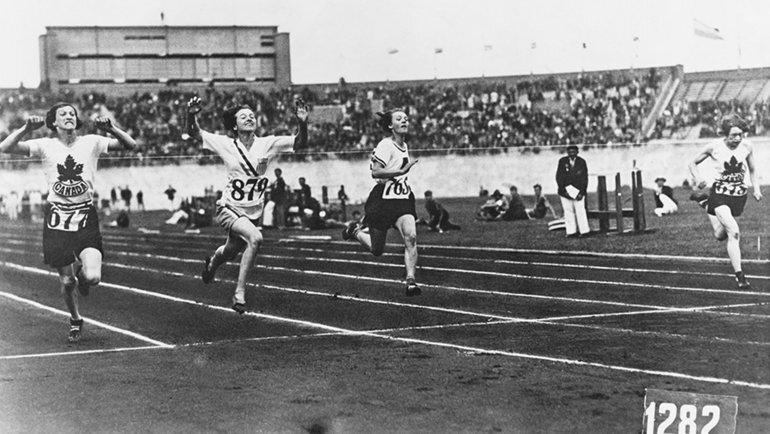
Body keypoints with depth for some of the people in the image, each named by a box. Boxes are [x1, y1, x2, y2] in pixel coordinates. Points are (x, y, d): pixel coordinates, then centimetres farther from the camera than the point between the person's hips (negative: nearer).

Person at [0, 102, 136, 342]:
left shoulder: (91, 143, 0)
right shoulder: (46, 146, -1)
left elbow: (130, 145, -5)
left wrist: (111, 129, -20)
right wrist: (27, 128, -20)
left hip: (86, 217, 0)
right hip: (57, 219, 0)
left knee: (92, 277, -18)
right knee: (66, 282, 4)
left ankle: (81, 272, 21)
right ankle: (75, 321, 34)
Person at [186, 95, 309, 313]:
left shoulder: (266, 143, -6)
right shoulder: (226, 144, -8)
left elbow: (300, 142, -12)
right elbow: (194, 132, -6)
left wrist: (303, 122, -30)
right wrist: (191, 115, -26)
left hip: (253, 212, 4)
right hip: (229, 209, -4)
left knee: (230, 252, 22)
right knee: (255, 238, -31)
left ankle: (212, 260, 61)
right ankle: (240, 293, -20)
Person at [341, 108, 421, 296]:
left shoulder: (404, 146, 12)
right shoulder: (385, 145, -13)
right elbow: (375, 172, -24)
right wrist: (401, 171, -30)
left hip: (402, 200, 6)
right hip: (383, 201, -6)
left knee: (410, 236, -22)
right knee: (376, 250, 7)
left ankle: (410, 281, -22)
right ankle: (354, 230, 38)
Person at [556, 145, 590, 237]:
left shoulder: (582, 162, 2)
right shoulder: (562, 161, 2)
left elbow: (584, 178, 1)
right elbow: (559, 177, 1)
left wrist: (581, 192, -9)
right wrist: (564, 190, -9)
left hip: (578, 192, -1)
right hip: (565, 191, 1)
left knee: (580, 211, -5)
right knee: (568, 212, 1)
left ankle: (584, 231, -1)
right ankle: (571, 232, 4)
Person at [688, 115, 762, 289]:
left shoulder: (747, 147, -4)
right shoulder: (714, 147, -11)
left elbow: (752, 171, 12)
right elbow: (693, 163, 2)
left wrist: (757, 189, -2)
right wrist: (698, 179, -16)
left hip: (740, 194, 4)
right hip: (720, 193, -4)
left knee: (721, 235, 10)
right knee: (734, 232, -23)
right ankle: (739, 275, -17)